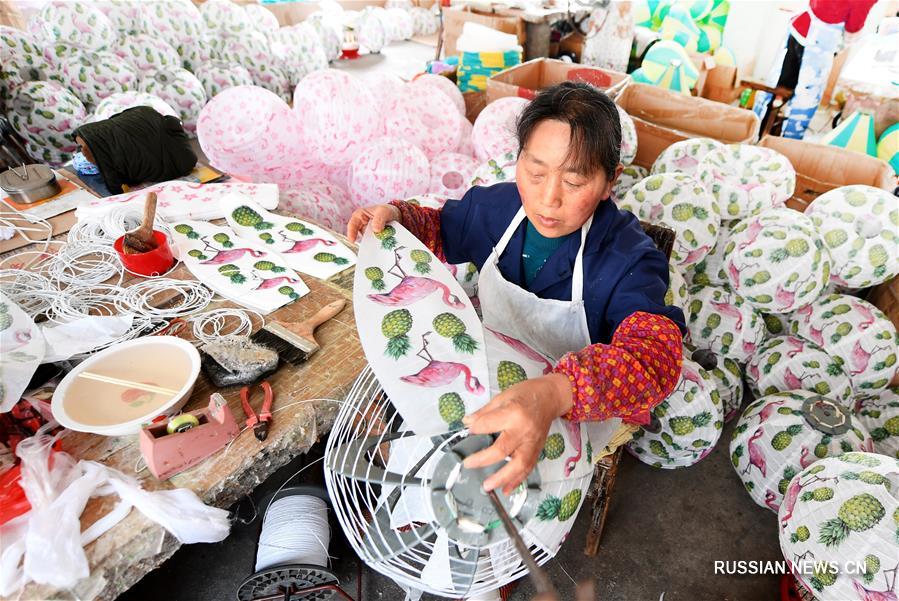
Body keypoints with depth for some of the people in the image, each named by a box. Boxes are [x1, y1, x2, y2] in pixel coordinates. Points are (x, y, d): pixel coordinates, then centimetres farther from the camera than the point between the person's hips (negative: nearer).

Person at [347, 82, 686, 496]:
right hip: (487, 379, 4)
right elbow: (440, 232, 9)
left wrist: (556, 393, -61)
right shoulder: (497, 207, -11)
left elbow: (654, 352, -42)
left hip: (575, 415, -3)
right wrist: (395, 216, -14)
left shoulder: (628, 258, -26)